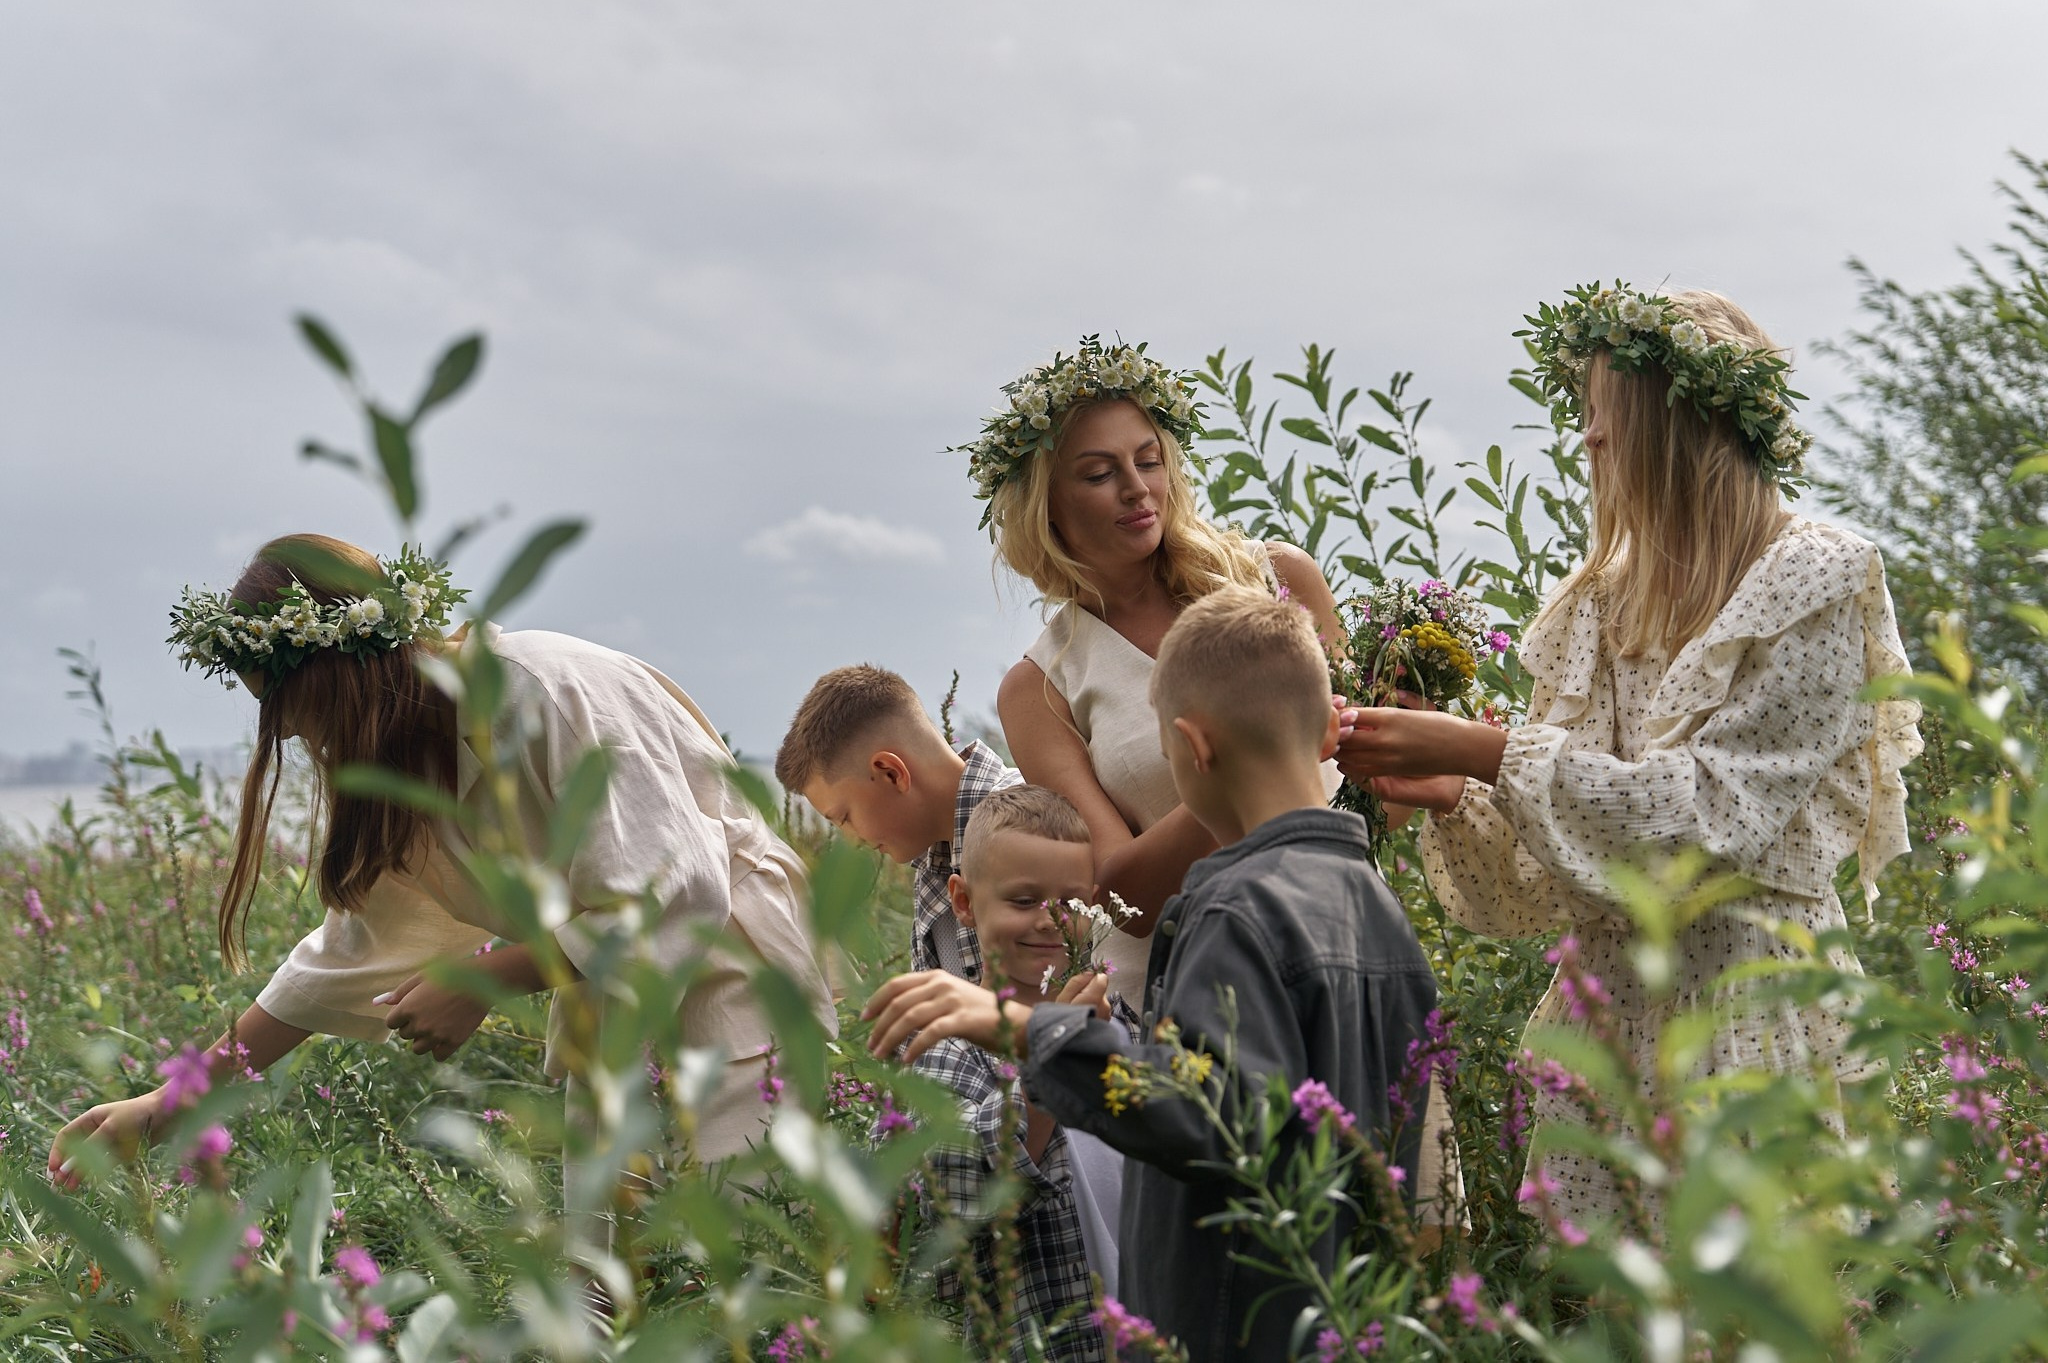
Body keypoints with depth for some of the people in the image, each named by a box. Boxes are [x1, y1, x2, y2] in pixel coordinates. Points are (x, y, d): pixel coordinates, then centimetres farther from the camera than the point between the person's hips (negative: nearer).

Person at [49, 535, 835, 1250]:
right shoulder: (407, 766, 4)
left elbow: (670, 899, -27)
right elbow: (348, 952, 11)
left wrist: (478, 984, -20)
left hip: (727, 978, -8)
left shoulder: (550, 690, -23)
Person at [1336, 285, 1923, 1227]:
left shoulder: (1815, 587, -6)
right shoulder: (1601, 604, 11)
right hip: (1605, 1015, 5)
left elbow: (1710, 813, -15)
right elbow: (1549, 870, 10)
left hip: (1750, 1009, -5)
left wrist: (1485, 752, -16)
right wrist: (1451, 795, -10)